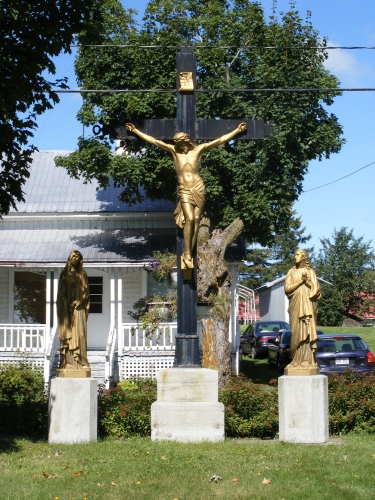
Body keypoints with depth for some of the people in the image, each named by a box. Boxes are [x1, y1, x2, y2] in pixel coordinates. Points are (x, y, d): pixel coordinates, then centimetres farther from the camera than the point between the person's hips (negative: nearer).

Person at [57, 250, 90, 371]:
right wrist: (67, 303, -10)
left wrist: (77, 302, -9)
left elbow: (85, 291, 5)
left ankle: (80, 361, -4)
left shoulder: (82, 274, 10)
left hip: (79, 307, 0)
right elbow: (61, 291, 4)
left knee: (79, 333, -4)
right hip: (66, 307, 0)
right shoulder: (64, 274, 9)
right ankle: (68, 362, -6)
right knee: (67, 334, -4)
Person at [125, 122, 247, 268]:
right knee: (189, 219, -15)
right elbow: (153, 140, 4)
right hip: (184, 191, -1)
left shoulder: (198, 149, 4)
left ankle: (189, 253, -1)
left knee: (196, 219, -3)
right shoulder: (174, 150, 5)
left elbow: (220, 140, 4)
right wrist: (135, 130, 2)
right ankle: (187, 254, -10)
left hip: (199, 189, 1)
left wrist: (237, 130, 2)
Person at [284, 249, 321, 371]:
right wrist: (301, 281, -8)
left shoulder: (310, 272, 10)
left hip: (308, 305, -1)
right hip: (296, 305, 1)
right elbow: (287, 288, -1)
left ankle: (307, 360, -10)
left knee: (307, 331, -8)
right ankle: (297, 360, -4)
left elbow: (316, 289, 2)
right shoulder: (291, 272, 12)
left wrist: (307, 281, -11)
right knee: (297, 332, -5)